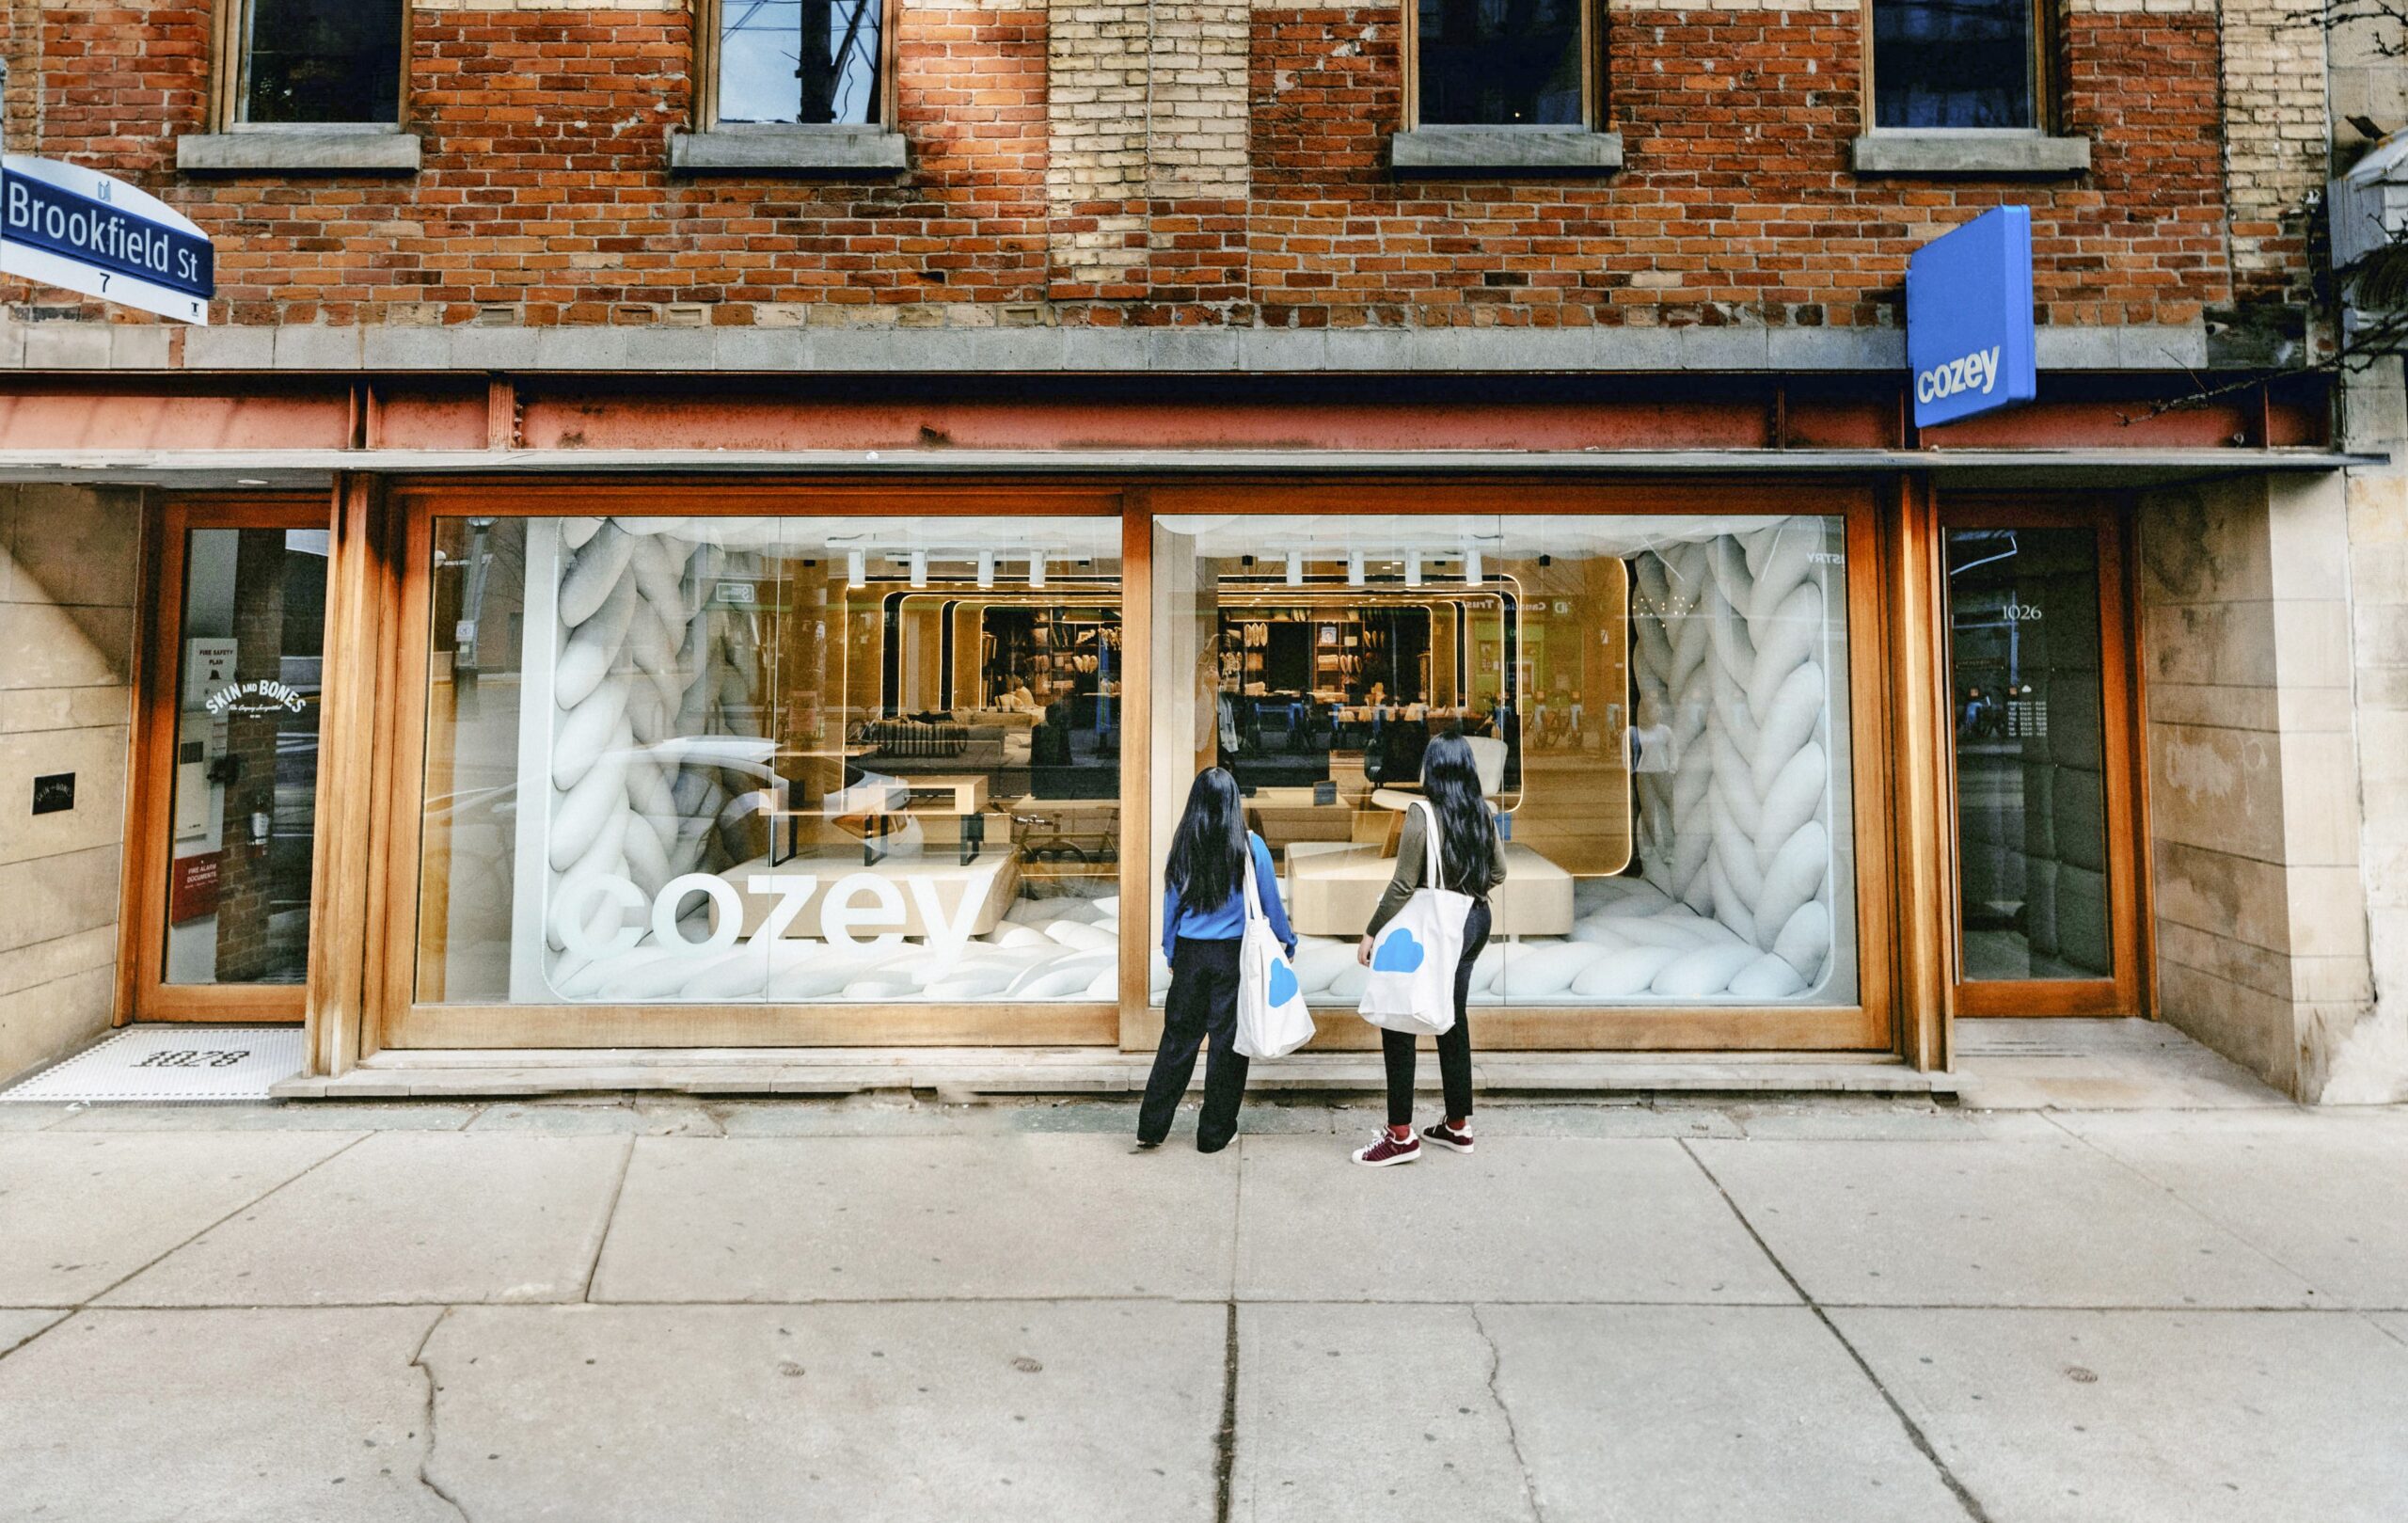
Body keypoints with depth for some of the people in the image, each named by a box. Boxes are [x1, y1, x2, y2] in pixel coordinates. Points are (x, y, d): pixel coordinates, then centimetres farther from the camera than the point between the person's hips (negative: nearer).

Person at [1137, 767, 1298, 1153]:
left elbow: (1171, 904, 6)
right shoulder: (1250, 845, -8)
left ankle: (1151, 1128, 18)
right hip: (1234, 955, -2)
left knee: (1178, 1038, 12)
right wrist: (1288, 943, 16)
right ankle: (1214, 1133, 18)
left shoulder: (1183, 846, -1)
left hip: (1190, 954, 2)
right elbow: (1271, 903, 0)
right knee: (1227, 1041, 9)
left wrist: (1171, 956, 19)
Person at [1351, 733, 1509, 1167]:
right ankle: (1457, 1126, 28)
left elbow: (1403, 885, -18)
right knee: (1453, 1020, 17)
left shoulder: (1422, 815, -17)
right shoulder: (1483, 812, 3)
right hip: (1475, 921, 8)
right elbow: (1498, 873, 10)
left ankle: (1401, 1135, 4)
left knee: (1399, 1024, 1)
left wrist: (1373, 933, -11)